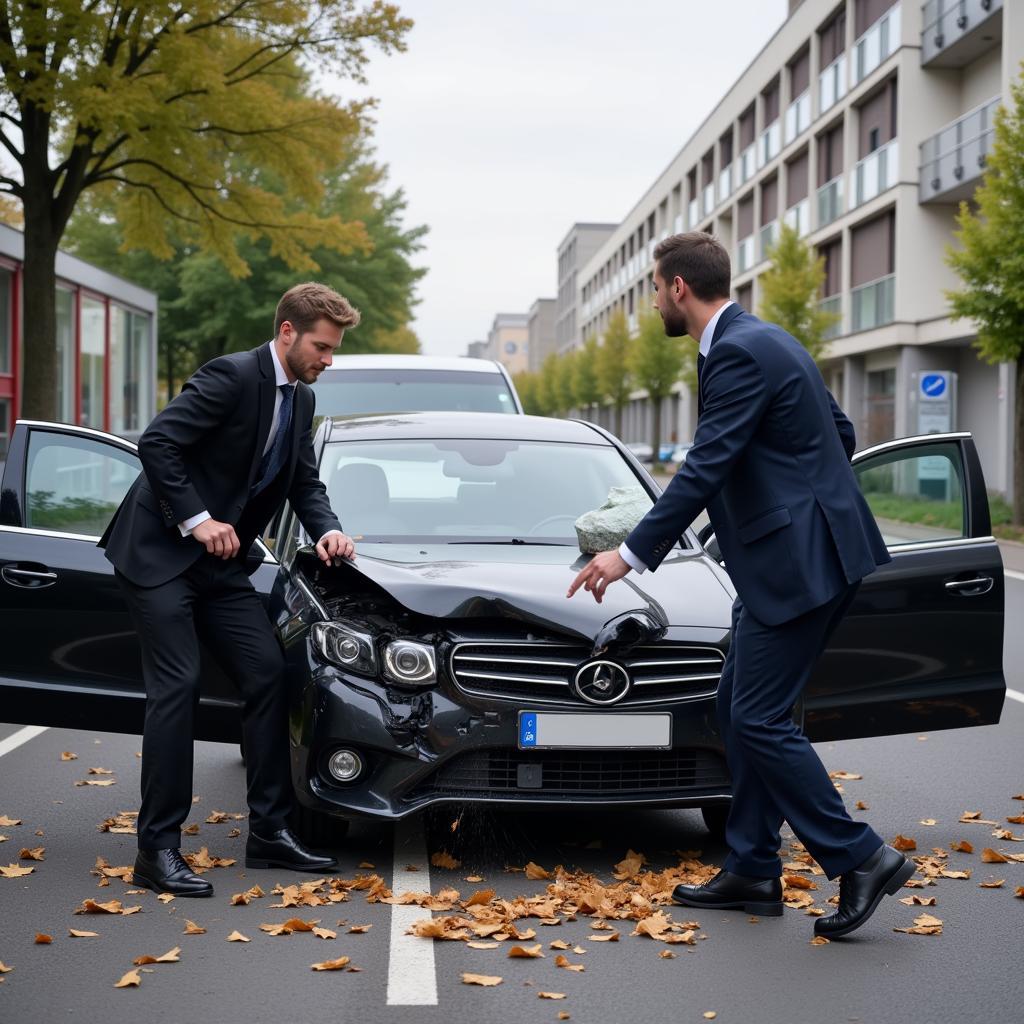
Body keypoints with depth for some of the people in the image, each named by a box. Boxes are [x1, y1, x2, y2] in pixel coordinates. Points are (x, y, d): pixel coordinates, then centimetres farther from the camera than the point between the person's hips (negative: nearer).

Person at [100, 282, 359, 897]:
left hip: (217, 562, 8)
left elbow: (306, 483, 15)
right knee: (177, 686, -12)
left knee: (269, 673, 3)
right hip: (159, 552, -8)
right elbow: (157, 444, -23)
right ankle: (158, 849, -7)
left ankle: (270, 831, 10)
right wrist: (196, 520, -23)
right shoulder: (233, 377, -18)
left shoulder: (301, 401, 9)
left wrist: (327, 531, -5)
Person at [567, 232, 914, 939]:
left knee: (760, 720, -8)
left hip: (798, 562, -11)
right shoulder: (760, 340, 15)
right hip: (791, 555, 11)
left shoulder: (738, 354, -16)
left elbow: (706, 468, -22)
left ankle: (861, 859, -1)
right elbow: (842, 432, 21)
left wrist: (632, 554, -21)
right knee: (740, 711, 13)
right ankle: (753, 871, 20)